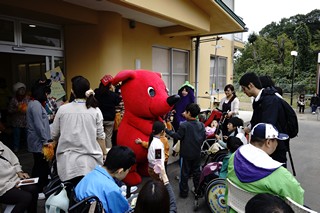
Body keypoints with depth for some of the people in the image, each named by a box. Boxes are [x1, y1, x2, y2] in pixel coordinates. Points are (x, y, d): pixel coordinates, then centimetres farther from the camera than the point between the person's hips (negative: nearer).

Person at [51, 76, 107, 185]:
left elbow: (54, 135, 6)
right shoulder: (95, 111, -5)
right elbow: (100, 136, -2)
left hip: (68, 161, 1)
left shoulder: (62, 109, -3)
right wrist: (104, 153, 12)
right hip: (90, 161, -1)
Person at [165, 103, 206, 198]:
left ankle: (184, 192, 21)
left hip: (186, 154, -5)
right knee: (196, 171, 19)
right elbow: (204, 137, 3)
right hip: (197, 154, 5)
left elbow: (177, 136, -14)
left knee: (184, 173, 10)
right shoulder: (201, 125, -4)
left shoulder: (184, 125, -22)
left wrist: (166, 130, -5)